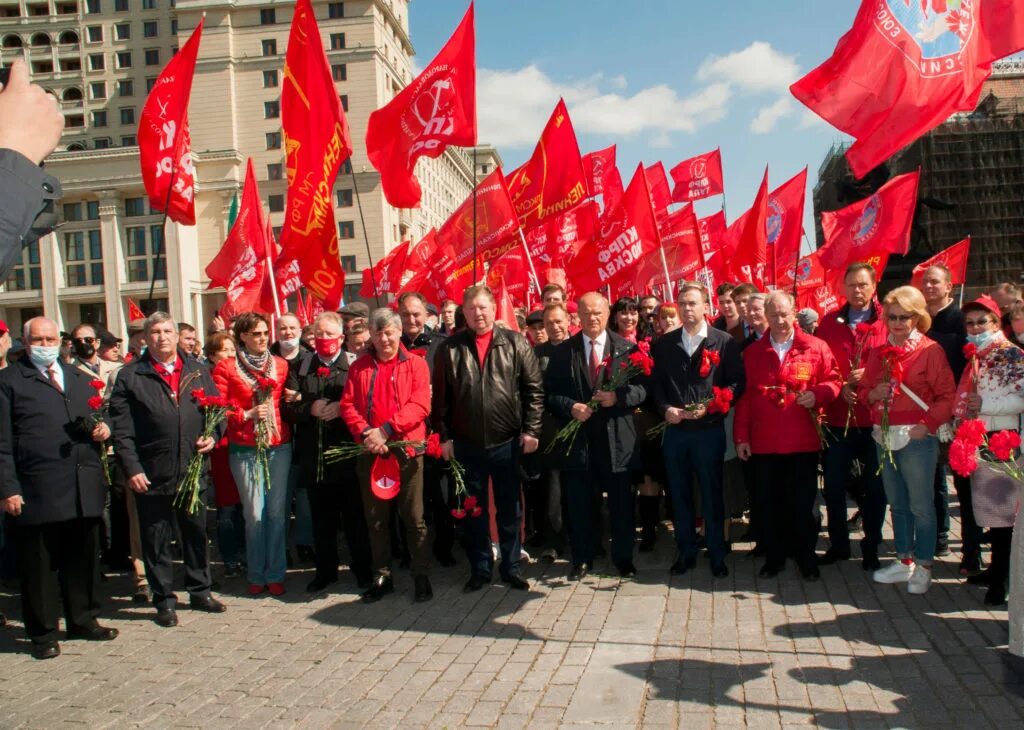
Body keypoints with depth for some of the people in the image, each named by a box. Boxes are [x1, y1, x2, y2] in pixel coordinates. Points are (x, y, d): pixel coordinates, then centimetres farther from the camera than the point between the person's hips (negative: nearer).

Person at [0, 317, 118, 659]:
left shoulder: (81, 378, 18)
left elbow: (97, 421, 27)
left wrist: (103, 429, 2)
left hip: (84, 489, 5)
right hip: (37, 492, -5)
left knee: (83, 560, 14)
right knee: (39, 565, 5)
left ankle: (83, 621, 28)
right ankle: (43, 633, 19)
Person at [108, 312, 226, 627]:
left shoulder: (198, 371, 9)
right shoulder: (130, 376, 0)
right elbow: (121, 430, -5)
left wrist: (213, 436, -6)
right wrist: (132, 469, -11)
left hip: (193, 471, 3)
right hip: (152, 476, -3)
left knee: (197, 534, 14)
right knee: (156, 540, 7)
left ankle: (200, 592, 28)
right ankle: (164, 600, 20)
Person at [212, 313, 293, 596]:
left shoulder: (281, 365, 9)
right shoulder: (226, 368, 1)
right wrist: (248, 415, -12)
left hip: (279, 447, 2)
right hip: (245, 450, -2)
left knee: (277, 512, 3)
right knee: (254, 514, 0)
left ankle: (275, 574, 14)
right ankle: (256, 575, 15)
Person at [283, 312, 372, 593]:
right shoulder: (300, 368, 10)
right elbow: (287, 408, 3)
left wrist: (342, 409, -21)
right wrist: (310, 409, -13)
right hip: (313, 456, 3)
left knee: (354, 515, 5)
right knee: (321, 517, 13)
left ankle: (362, 568, 20)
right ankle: (325, 570, 26)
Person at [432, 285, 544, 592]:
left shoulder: (515, 343, -1)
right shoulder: (450, 348, 1)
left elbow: (534, 389, -1)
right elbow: (440, 397, 2)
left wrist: (531, 430, -6)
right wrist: (444, 436, -1)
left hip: (507, 443, -1)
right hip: (466, 445, 1)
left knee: (510, 509, 10)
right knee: (473, 512, 11)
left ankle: (511, 567, 25)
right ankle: (480, 569, 25)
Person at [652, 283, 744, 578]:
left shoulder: (724, 342, -1)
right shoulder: (664, 343, 8)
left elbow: (737, 382, -4)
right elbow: (656, 383, 9)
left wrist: (709, 406, -14)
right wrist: (665, 408, -8)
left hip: (710, 429, -3)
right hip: (675, 429, 3)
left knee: (712, 494, 6)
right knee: (680, 493, 9)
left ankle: (717, 554, 18)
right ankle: (686, 551, 22)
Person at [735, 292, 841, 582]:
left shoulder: (815, 347, 2)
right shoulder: (752, 352, 7)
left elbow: (833, 381, 3)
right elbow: (744, 396, 5)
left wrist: (817, 394, -18)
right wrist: (741, 436, 1)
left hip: (803, 441, -1)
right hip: (763, 442, 2)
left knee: (802, 503, 6)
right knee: (768, 503, 7)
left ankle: (806, 558, 23)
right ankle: (774, 557, 22)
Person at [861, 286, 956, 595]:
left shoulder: (930, 350, -5)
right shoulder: (878, 352, 11)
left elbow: (947, 396, -8)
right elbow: (863, 390, 17)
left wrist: (927, 424, -17)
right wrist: (874, 394, -5)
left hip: (916, 437, -5)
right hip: (885, 438, 5)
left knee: (921, 505, 0)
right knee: (897, 503, 14)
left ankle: (923, 566, 14)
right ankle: (904, 561, 26)